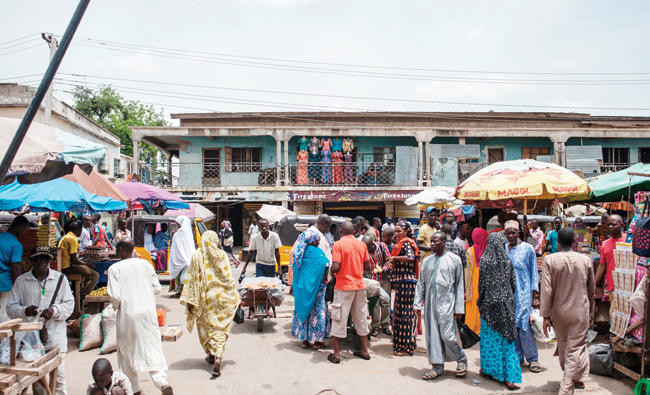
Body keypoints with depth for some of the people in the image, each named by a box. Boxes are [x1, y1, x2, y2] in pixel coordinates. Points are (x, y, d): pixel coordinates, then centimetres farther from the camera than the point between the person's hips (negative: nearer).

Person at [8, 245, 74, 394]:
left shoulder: (60, 279, 5)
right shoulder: (21, 281, 6)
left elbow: (69, 304, 6)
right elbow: (11, 308, 7)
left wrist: (54, 310, -14)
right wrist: (25, 311, -14)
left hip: (55, 337, -1)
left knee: (58, 376, 3)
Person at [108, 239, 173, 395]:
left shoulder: (115, 268, -8)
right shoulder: (145, 264, 2)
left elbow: (114, 295, -13)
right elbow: (157, 288, 4)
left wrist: (115, 307, 7)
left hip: (127, 314, -2)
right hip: (148, 312, 3)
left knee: (127, 351, 14)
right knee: (153, 347, 4)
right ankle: (162, 382, -13)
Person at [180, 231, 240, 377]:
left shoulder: (197, 255, -4)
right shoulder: (222, 255, -4)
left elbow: (191, 279, -4)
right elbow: (229, 278, -2)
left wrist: (190, 300, -1)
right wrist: (234, 296, 8)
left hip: (204, 297, 1)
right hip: (220, 296, -1)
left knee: (206, 326, 17)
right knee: (220, 327, 1)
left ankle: (211, 354, 29)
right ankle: (217, 357, -15)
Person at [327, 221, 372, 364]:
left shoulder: (338, 244, -11)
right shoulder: (361, 244, 3)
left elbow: (336, 267, -18)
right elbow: (367, 266, 8)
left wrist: (332, 272, 2)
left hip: (344, 286, -4)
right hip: (359, 285, 4)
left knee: (339, 320, 3)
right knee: (361, 319, 15)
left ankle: (336, 354, 8)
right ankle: (364, 351, 23)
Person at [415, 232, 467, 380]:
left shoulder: (454, 259, 1)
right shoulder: (427, 261, 12)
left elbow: (459, 284, 1)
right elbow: (421, 283, 14)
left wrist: (459, 308, -3)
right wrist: (417, 304, 7)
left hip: (446, 302, -4)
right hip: (430, 302, 4)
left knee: (447, 335, -7)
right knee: (432, 335, 5)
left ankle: (461, 359, 19)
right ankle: (437, 366, 16)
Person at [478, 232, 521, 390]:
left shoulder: (485, 260, -10)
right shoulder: (507, 261, -2)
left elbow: (482, 283, -7)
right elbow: (513, 284, 3)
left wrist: (480, 301, 6)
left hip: (490, 301, -2)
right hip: (506, 302, 2)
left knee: (490, 337, 11)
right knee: (507, 338, 6)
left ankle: (489, 369, 22)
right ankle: (509, 376, 6)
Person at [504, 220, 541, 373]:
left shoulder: (527, 248, 0)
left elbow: (533, 273, 2)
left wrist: (535, 296, -2)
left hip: (523, 293, -4)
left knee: (524, 325, -7)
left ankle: (532, 359, 5)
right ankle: (517, 357, 16)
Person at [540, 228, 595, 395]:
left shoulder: (550, 260, -11)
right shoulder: (586, 260, -5)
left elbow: (546, 290, -14)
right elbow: (591, 289, 6)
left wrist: (545, 315, -9)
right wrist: (590, 311, 20)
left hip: (559, 311, 1)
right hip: (580, 311, 0)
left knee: (563, 345, 20)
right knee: (576, 347, 4)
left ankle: (570, 377, 39)